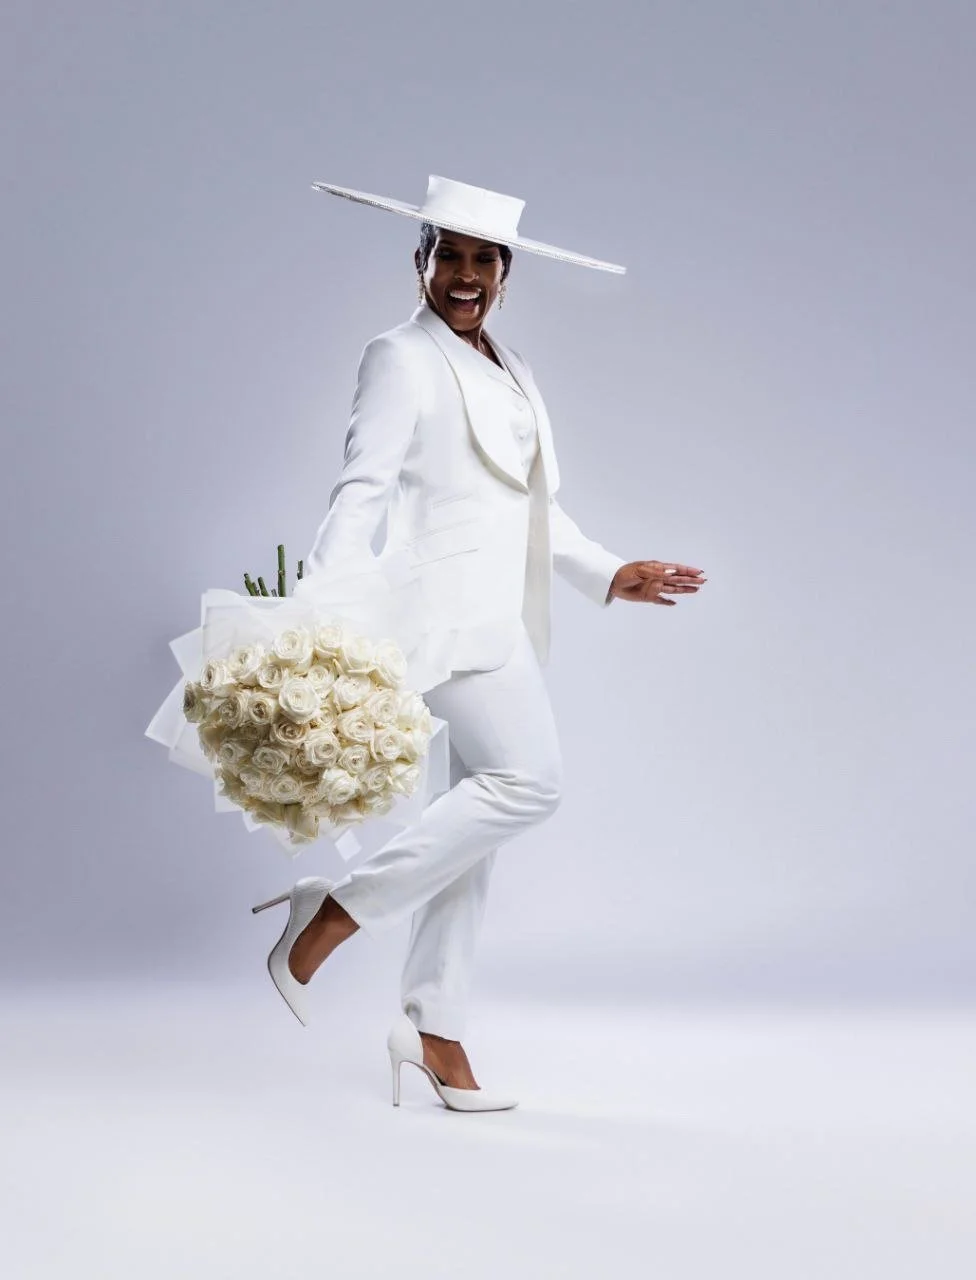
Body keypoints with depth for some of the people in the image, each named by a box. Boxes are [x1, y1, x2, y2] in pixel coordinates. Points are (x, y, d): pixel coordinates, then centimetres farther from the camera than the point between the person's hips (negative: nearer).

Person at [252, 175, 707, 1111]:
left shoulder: (510, 371, 20)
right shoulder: (402, 358, -5)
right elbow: (362, 491, -15)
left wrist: (607, 574, 17)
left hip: (506, 615, 8)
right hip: (450, 607, -8)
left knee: (482, 813, 7)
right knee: (527, 781, -19)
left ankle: (432, 1028, 16)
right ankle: (336, 913, -9)